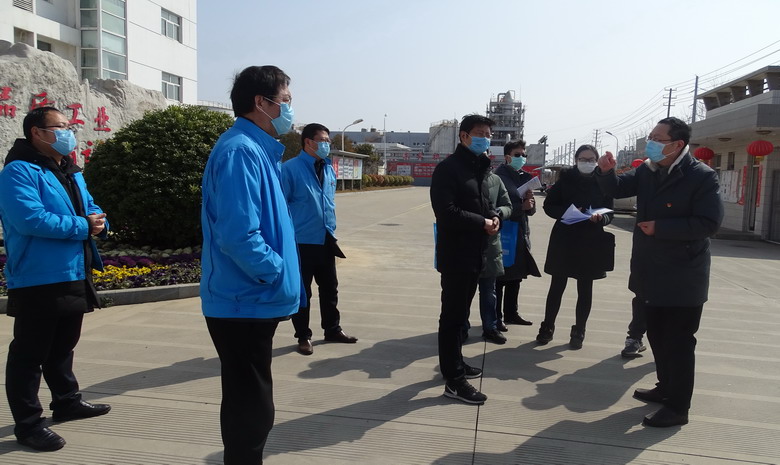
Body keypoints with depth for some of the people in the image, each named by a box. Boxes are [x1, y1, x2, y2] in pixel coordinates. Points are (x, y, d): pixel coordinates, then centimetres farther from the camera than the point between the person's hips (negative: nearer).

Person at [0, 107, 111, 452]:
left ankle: (67, 402, 36)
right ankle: (28, 424, 11)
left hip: (73, 276, 9)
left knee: (63, 346, 21)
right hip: (38, 281, -9)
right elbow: (30, 219, -26)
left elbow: (89, 207, 19)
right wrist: (82, 226, -20)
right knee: (29, 353, 2)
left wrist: (98, 220, -5)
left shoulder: (71, 172, 16)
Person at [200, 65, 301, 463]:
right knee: (250, 407, 5)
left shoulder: (258, 149, 12)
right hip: (244, 303, -10)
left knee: (248, 402, 23)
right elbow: (239, 237, -28)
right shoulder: (240, 151, -19)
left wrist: (282, 272, 10)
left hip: (250, 301, 10)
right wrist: (281, 274, -15)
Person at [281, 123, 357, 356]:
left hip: (326, 241, 7)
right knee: (302, 291, 6)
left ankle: (332, 330, 33)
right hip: (302, 242, -7)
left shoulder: (329, 169, 9)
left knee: (330, 288, 17)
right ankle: (303, 337, 20)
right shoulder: (291, 168, -12)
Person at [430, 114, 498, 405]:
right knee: (453, 315, -3)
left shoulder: (480, 168, 15)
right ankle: (454, 380, 4)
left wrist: (493, 216, 0)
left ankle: (453, 363, 33)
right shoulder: (448, 169, -12)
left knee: (461, 313, 19)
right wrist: (482, 223, -16)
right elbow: (446, 212, -22)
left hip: (476, 253, 9)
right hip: (455, 254, -9)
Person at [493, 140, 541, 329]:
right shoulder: (499, 177, -10)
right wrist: (521, 207, -21)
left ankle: (511, 313, 27)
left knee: (516, 277, 15)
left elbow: (531, 210, 13)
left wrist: (531, 202, -9)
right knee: (500, 278, 0)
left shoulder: (525, 177, 12)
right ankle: (496, 317, 9)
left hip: (521, 235, 8)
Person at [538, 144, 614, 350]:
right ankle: (547, 327, 17)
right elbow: (549, 206, 1)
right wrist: (567, 212, -17)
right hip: (564, 240, 0)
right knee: (557, 287, 4)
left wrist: (600, 217, -21)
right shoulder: (566, 179, 1)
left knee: (585, 290, 7)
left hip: (591, 243, 1)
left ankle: (578, 332, 18)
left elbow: (609, 214, 2)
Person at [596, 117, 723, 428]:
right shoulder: (647, 171, 4)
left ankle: (678, 407, 14)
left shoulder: (702, 177, -16)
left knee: (678, 341, 3)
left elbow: (709, 223, -22)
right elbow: (617, 189, 9)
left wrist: (659, 227, -22)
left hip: (682, 277, -7)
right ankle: (666, 388, 37)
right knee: (657, 336, 19)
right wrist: (607, 171, -13)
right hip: (652, 273, 7)